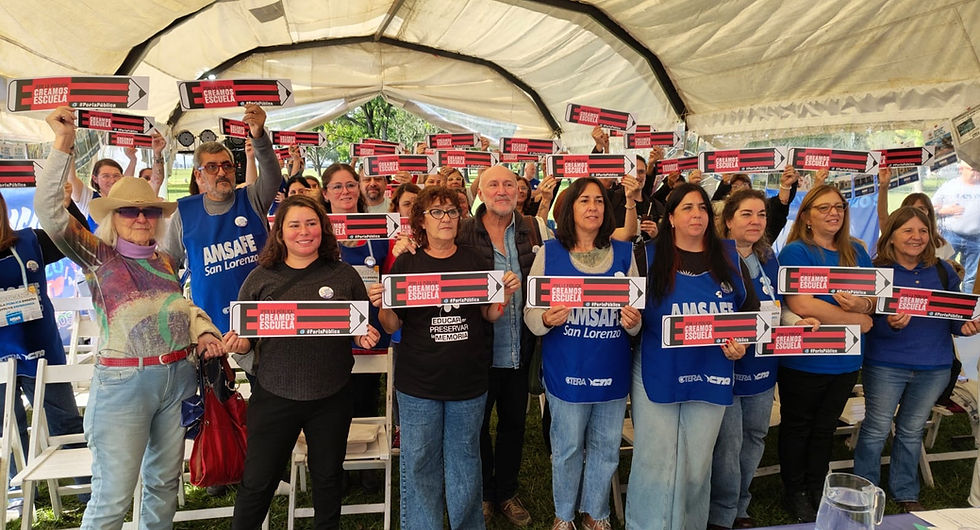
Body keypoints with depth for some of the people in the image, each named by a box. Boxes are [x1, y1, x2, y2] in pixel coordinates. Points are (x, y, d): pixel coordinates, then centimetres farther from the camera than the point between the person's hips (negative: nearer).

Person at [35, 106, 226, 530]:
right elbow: (49, 210, -14)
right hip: (123, 383, -5)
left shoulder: (166, 262, 11)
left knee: (165, 482, 17)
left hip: (177, 379, 5)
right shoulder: (97, 256, -1)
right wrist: (63, 145, -16)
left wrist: (203, 332, 2)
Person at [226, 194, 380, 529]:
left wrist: (367, 338, -12)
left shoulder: (345, 275, 1)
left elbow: (365, 331, 9)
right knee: (257, 483, 6)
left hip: (332, 397, 1)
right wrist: (238, 344, -15)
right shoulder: (261, 278, 0)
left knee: (328, 477, 17)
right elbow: (244, 338, 6)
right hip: (275, 395, -1)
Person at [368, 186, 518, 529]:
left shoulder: (474, 260, 4)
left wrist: (505, 294, -10)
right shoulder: (406, 264, 1)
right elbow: (393, 325, 2)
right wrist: (381, 306, -18)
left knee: (464, 464, 12)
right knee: (420, 466, 8)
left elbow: (490, 316, 9)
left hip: (469, 383, 1)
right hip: (418, 383, -1)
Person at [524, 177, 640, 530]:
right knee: (567, 447, 11)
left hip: (613, 369, 3)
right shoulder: (549, 252, -3)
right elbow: (530, 313, -3)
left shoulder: (624, 253, 3)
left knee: (606, 447, 15)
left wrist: (633, 321, -15)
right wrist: (547, 319, -24)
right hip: (567, 369, -2)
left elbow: (638, 313, 7)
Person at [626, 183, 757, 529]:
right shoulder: (650, 256, -2)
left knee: (697, 465, 13)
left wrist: (742, 342, -4)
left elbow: (751, 309, 12)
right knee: (656, 462, 3)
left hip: (710, 376, 3)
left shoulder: (729, 259, 7)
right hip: (657, 374, -2)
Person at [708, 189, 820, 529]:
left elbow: (776, 308, 18)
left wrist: (800, 322, 0)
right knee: (728, 442, -3)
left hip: (763, 364, 7)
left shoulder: (769, 260, 10)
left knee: (754, 438, 16)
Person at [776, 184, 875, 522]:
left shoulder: (857, 252, 8)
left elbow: (874, 300, 7)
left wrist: (864, 304, -18)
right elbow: (801, 304, -24)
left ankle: (816, 492, 34)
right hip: (804, 362, -6)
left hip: (846, 361, 6)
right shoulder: (796, 251, -12)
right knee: (797, 428, 11)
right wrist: (857, 320, -17)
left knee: (825, 429, 19)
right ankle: (795, 494, 27)